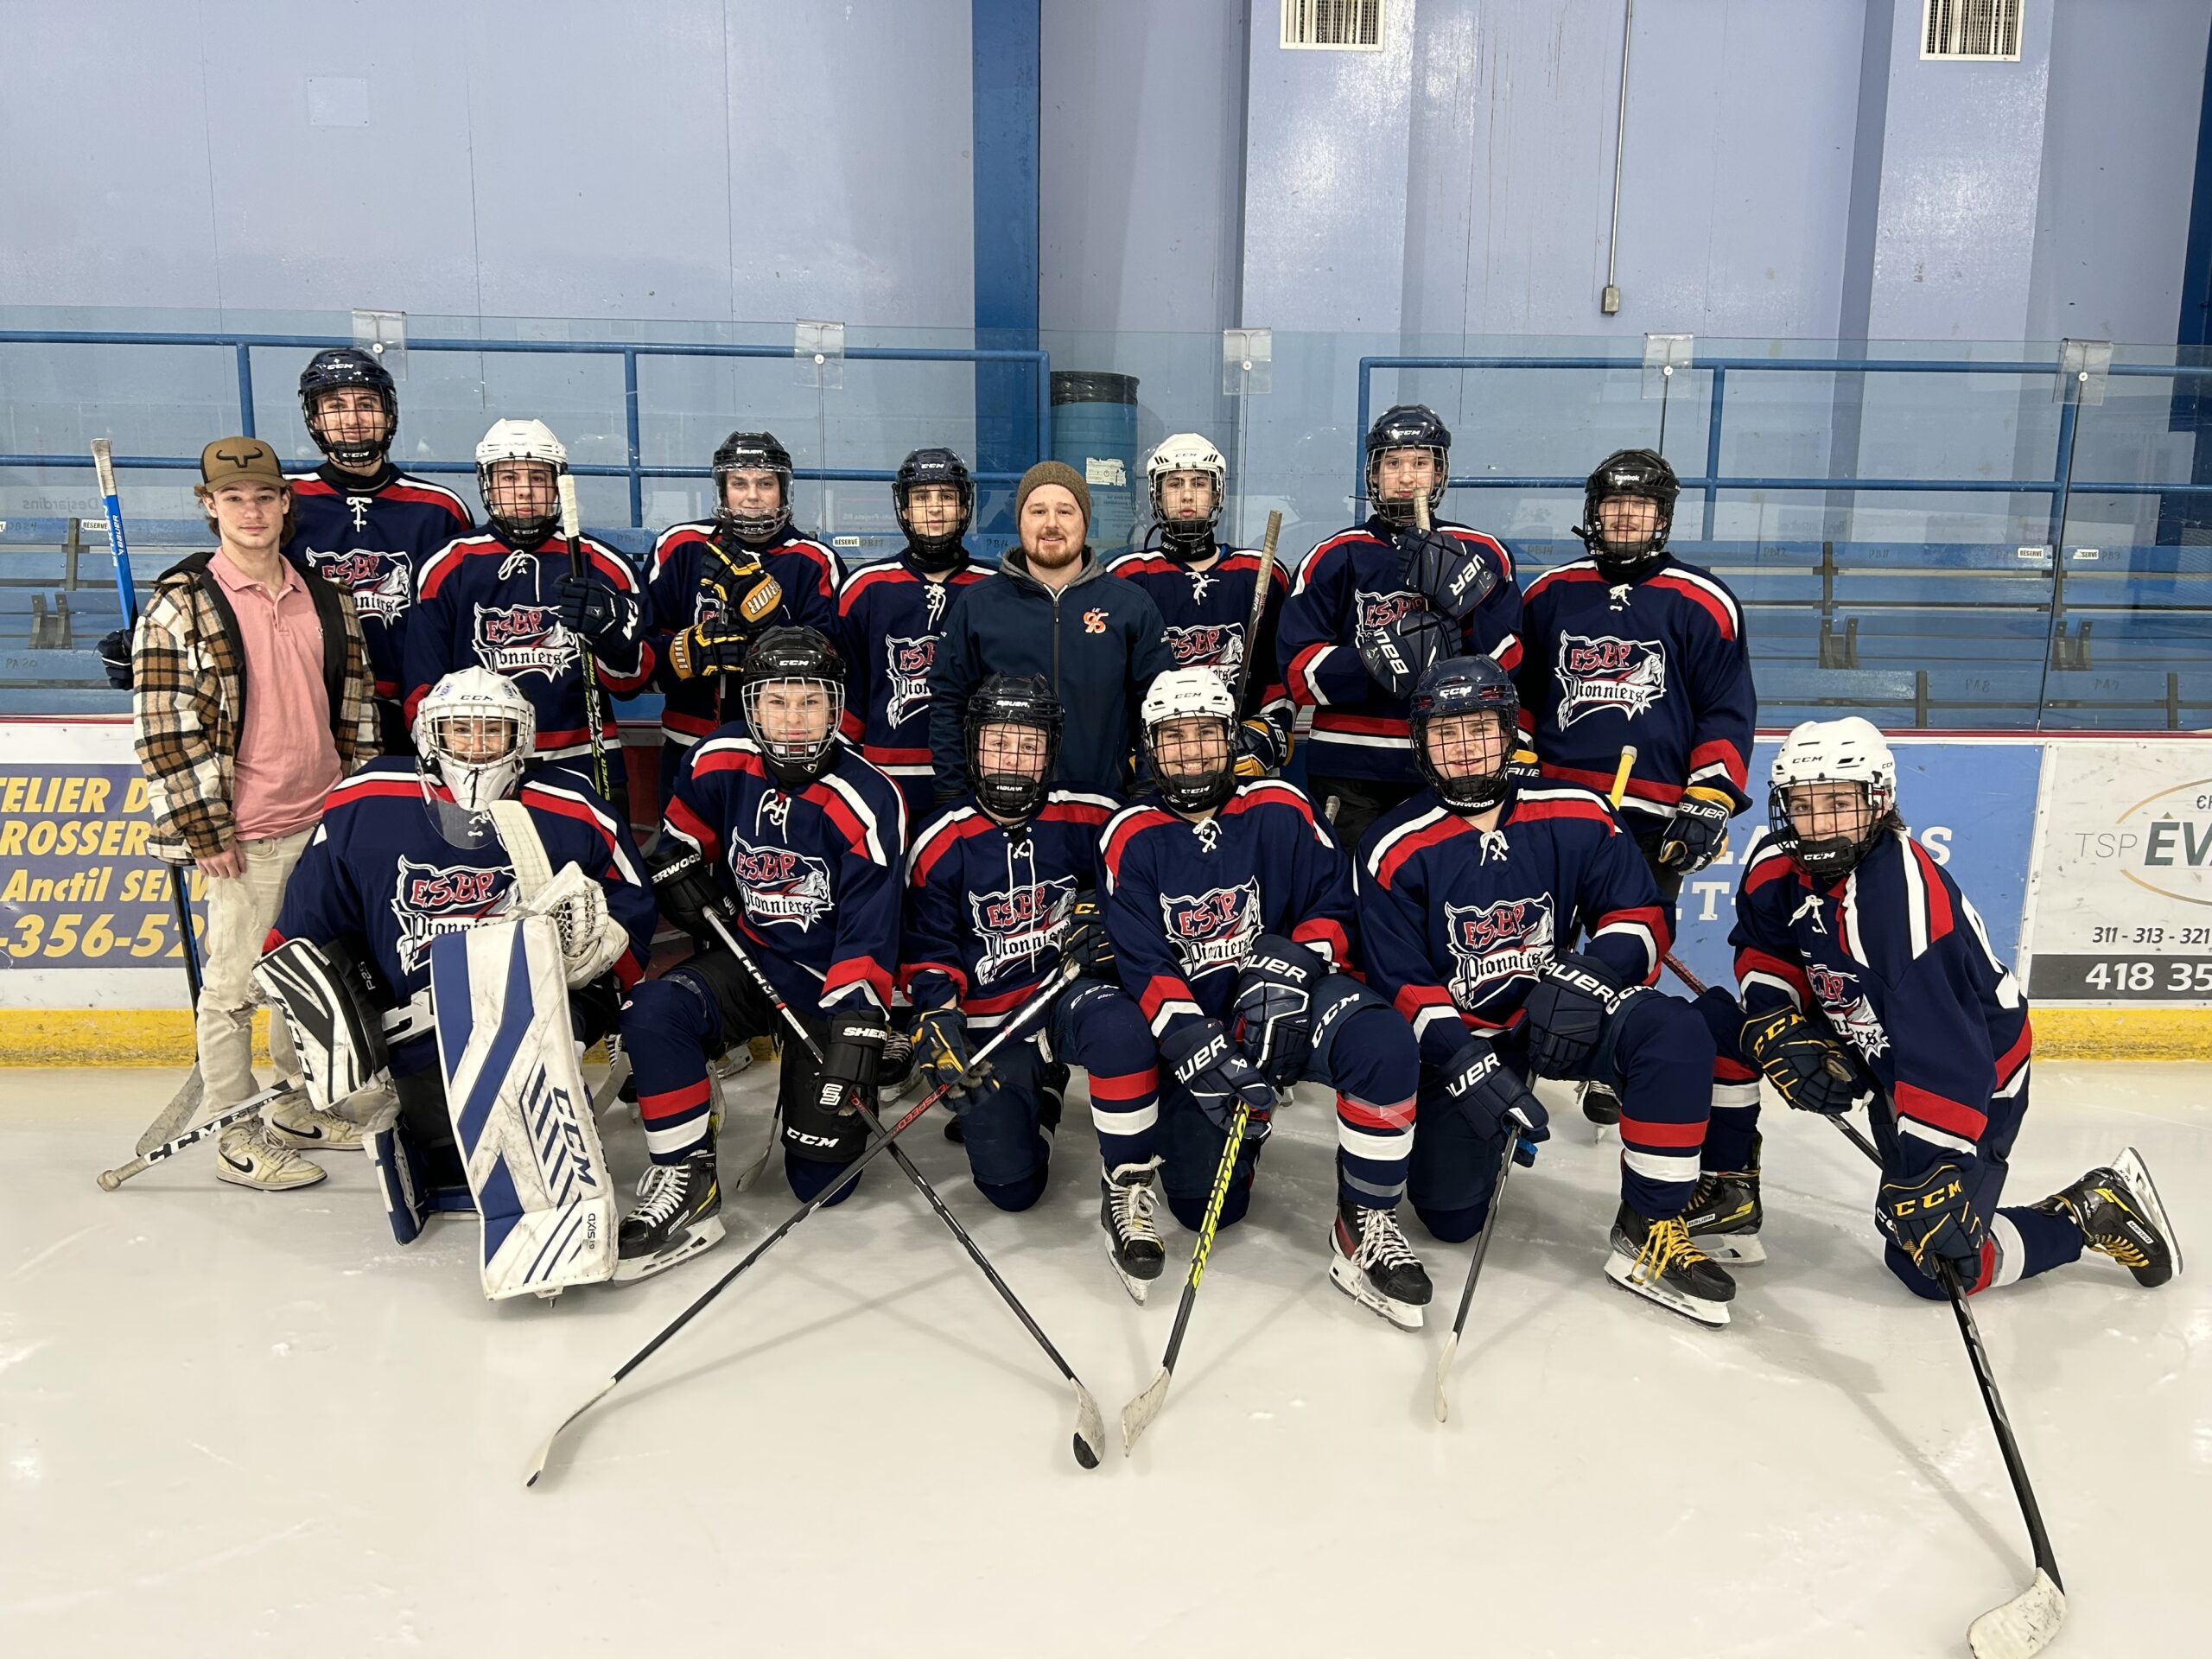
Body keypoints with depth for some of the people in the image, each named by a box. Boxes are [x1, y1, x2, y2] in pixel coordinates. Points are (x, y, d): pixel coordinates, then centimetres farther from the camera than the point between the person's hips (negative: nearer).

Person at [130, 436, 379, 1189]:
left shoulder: (325, 600, 8)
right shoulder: (180, 604, -8)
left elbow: (355, 706, 15)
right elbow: (165, 727, -11)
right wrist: (205, 832, -13)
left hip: (326, 822, 6)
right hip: (242, 833, -6)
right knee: (234, 985, 3)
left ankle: (296, 1106, 33)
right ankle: (237, 1138, 16)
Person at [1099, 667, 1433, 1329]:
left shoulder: (1281, 810, -4)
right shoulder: (1133, 838, -4)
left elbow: (1334, 905, 0)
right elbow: (1141, 966, -9)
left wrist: (1295, 963, -21)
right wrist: (1199, 1054, -22)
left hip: (1289, 1005, 0)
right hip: (1194, 1029, 1)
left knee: (1384, 1041, -33)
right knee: (1207, 1205, -8)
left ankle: (1366, 1224, -16)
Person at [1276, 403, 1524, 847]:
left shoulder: (1483, 555, 8)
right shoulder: (1334, 558, 5)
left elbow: (1508, 666, -1)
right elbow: (1299, 672, -3)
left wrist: (1463, 595, -15)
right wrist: (1376, 664, -18)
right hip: (1349, 776, -1)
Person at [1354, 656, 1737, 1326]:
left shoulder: (1577, 817, -5)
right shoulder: (1396, 848, -9)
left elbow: (1640, 917, -1)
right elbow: (1403, 987, -11)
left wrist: (1590, 977, -22)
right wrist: (1469, 1068, -24)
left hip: (1560, 1020, 1)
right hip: (1456, 1041, -1)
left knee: (1676, 1033, -28)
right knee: (1450, 1214, -8)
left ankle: (1648, 1230, -15)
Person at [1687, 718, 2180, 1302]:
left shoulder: (1900, 894, -35)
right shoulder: (1777, 866, -13)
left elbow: (1942, 1053, -38)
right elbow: (1766, 952, 4)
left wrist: (1929, 1174, -40)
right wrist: (1777, 1023, -16)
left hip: (1973, 1071, -7)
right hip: (1872, 1048, 7)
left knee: (1934, 1264, -11)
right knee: (1721, 1023, -7)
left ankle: (2095, 1210, 11)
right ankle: (1728, 1195, 5)